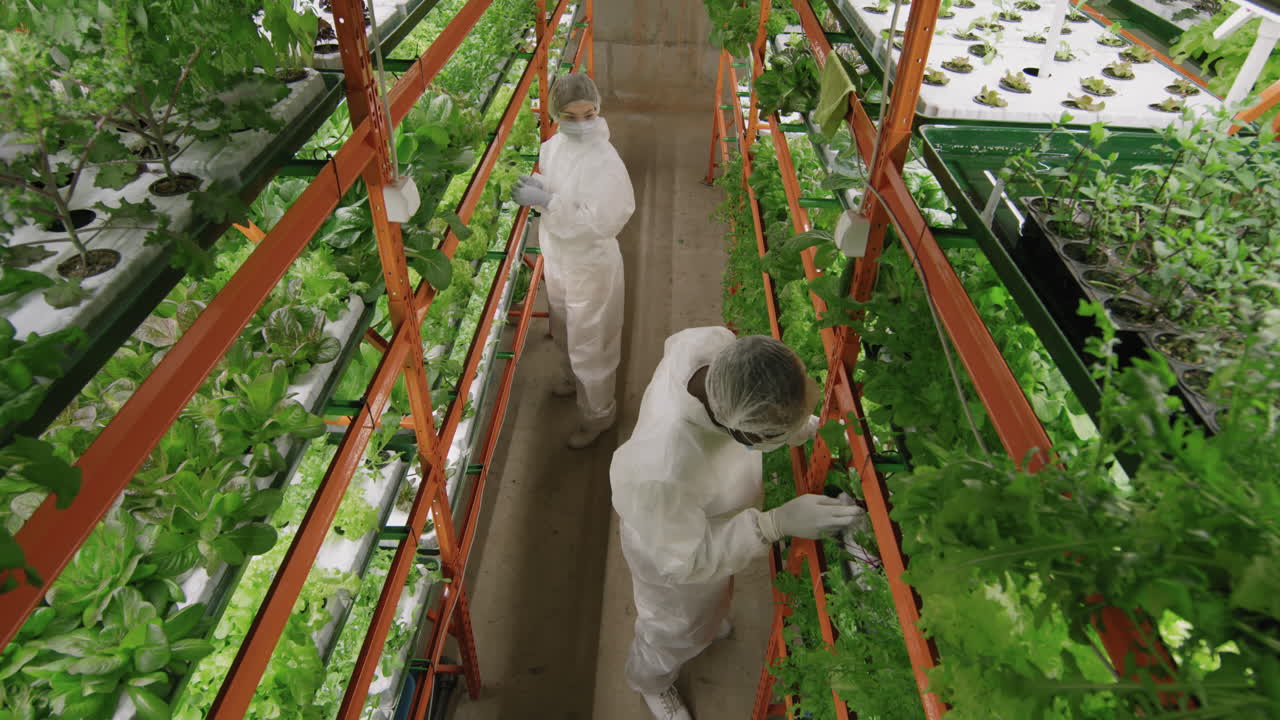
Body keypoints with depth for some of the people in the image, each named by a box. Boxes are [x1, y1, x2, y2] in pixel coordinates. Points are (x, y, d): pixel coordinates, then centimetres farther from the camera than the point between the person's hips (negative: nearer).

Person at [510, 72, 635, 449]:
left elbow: (602, 222, -30)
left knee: (589, 343, 8)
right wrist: (535, 187, -12)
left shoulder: (604, 160, -27)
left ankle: (598, 414, 30)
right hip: (557, 256, 8)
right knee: (564, 331, 29)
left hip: (590, 264, -8)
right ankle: (572, 379, 57)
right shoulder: (553, 145, -4)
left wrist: (546, 202, -30)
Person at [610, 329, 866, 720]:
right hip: (677, 548, -6)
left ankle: (705, 621, 75)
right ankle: (650, 681, 64)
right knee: (677, 628, 29)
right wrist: (777, 523, -37)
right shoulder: (662, 470, -50)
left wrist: (809, 427, -16)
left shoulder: (714, 344, -35)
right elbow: (683, 561, -31)